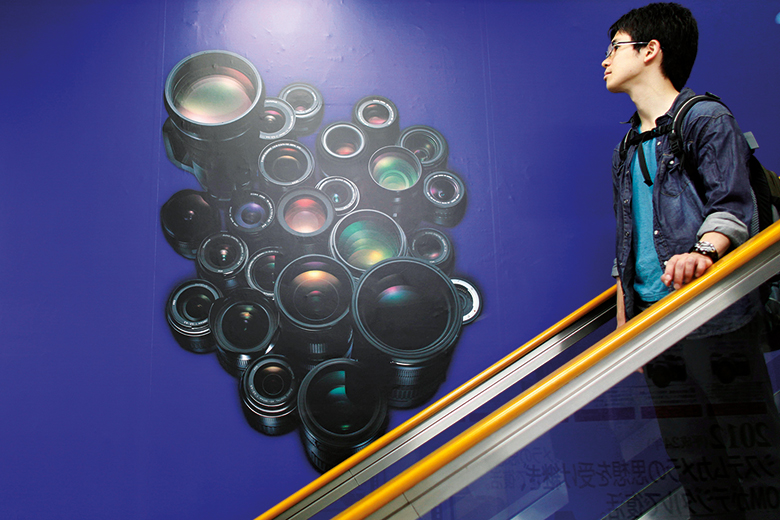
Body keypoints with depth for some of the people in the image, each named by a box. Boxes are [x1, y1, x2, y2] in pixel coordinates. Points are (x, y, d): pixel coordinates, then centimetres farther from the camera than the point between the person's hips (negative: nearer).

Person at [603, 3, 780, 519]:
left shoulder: (707, 118, 0)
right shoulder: (627, 151, 19)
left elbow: (733, 204, -14)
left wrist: (703, 251, -35)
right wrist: (623, 321, 17)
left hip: (716, 321, -6)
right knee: (691, 462, 11)